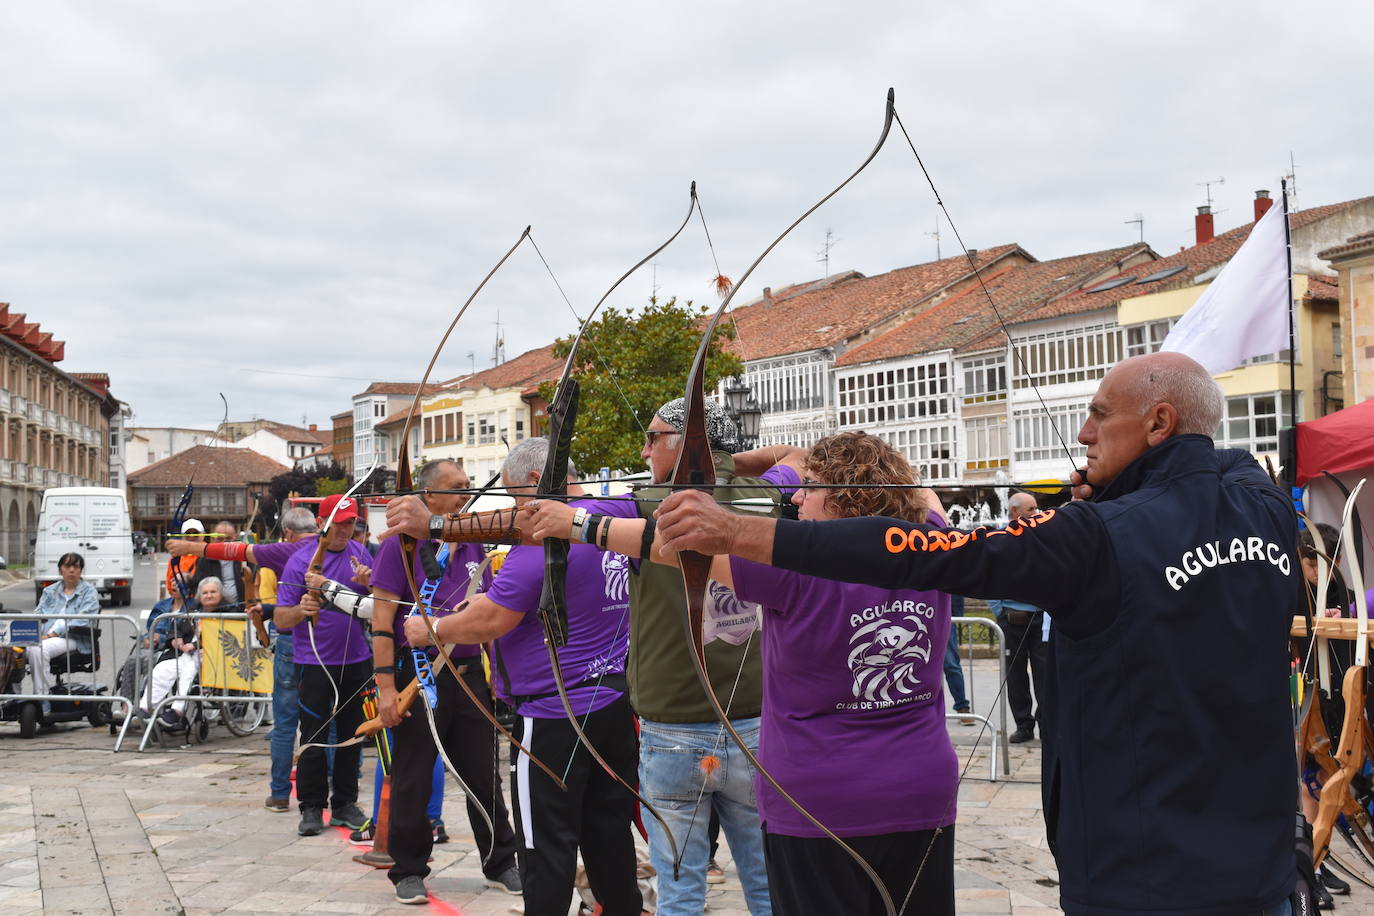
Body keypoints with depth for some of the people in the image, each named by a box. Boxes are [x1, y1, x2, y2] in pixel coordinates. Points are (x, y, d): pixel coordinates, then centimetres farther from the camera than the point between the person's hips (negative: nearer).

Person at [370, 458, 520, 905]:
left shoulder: (473, 547, 10)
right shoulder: (402, 545, -7)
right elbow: (381, 622, -10)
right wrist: (385, 685, -15)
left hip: (469, 674, 5)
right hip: (419, 676, -5)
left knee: (484, 777, 11)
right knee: (413, 781, 5)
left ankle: (501, 864, 22)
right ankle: (409, 871, 18)